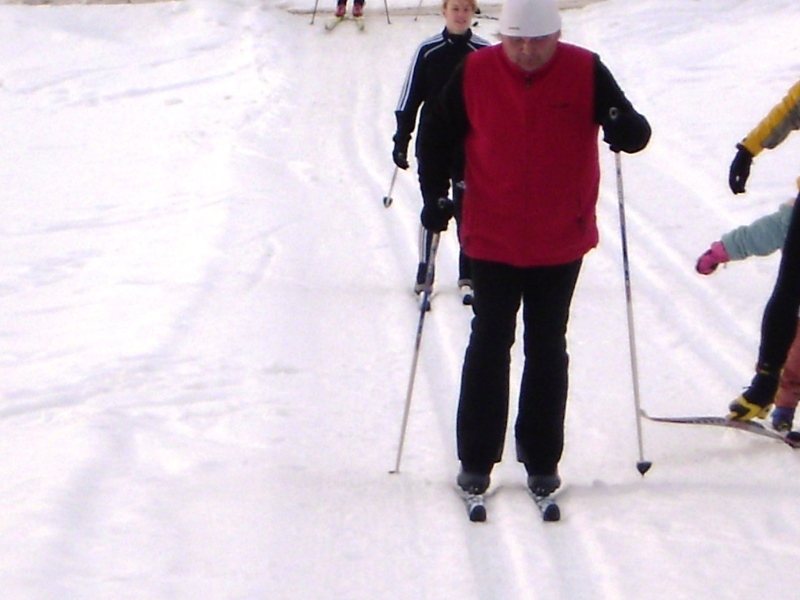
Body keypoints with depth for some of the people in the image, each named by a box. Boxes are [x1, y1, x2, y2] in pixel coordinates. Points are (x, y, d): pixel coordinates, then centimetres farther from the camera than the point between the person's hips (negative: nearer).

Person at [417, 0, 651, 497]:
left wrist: (626, 130, -34)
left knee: (548, 351, 10)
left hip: (561, 242, 0)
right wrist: (435, 196, -4)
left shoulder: (586, 72, -9)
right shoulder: (475, 73, -7)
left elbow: (634, 130, -11)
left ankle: (542, 461, 19)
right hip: (492, 241, 0)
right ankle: (476, 460, 14)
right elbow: (437, 136, 5)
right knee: (489, 346, 5)